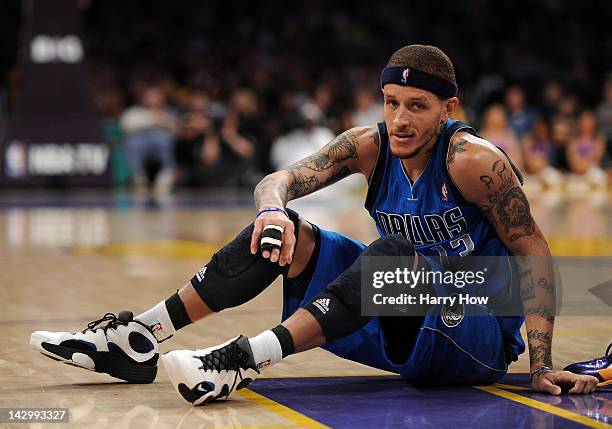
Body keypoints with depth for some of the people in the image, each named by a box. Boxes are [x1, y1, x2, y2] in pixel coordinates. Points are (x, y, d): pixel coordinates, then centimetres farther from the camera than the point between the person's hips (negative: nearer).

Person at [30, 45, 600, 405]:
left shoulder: (473, 159, -18)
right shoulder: (370, 146, -2)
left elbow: (533, 253, -16)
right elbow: (278, 180, -7)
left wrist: (541, 366, -24)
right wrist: (274, 208, -34)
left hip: (479, 343, -6)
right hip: (403, 331, 6)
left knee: (396, 252, -35)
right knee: (281, 236, -8)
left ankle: (244, 361, -45)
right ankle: (138, 337, -11)